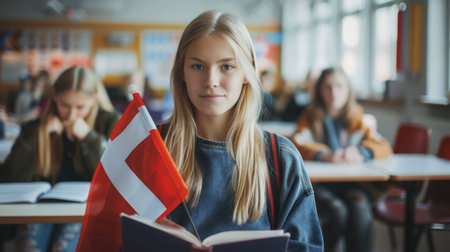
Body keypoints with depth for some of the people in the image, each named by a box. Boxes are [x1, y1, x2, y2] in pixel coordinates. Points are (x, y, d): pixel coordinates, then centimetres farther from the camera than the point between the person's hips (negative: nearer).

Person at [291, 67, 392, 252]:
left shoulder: (356, 117, 12)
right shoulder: (310, 117, 6)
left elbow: (384, 148, -1)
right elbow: (296, 144, -13)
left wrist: (360, 153, -23)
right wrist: (325, 155, -32)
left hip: (350, 183, 2)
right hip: (318, 183, -1)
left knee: (360, 210, -30)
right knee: (338, 211, -30)